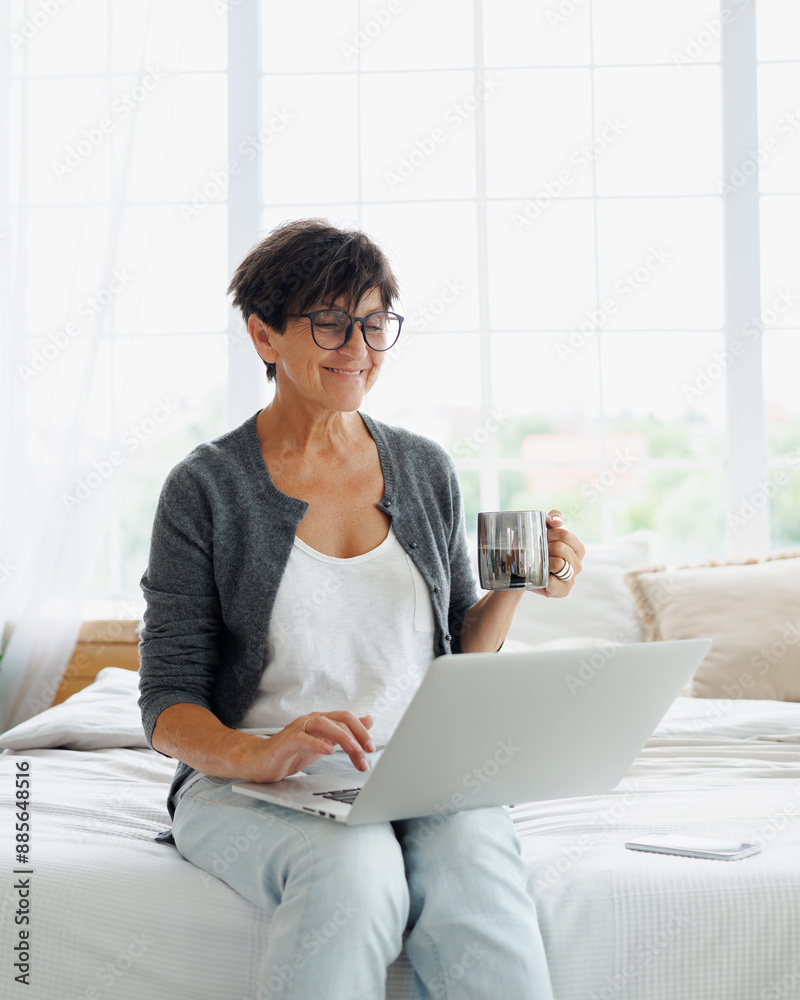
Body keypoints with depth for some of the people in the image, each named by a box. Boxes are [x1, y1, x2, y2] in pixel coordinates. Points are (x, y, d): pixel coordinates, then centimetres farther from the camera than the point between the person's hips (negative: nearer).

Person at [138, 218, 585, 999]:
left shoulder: (426, 471, 12)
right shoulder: (205, 489, -1)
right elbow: (167, 705, -3)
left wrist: (512, 590, -2)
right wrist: (256, 755, -24)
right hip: (248, 786, -2)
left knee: (471, 870, -32)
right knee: (354, 866, -35)